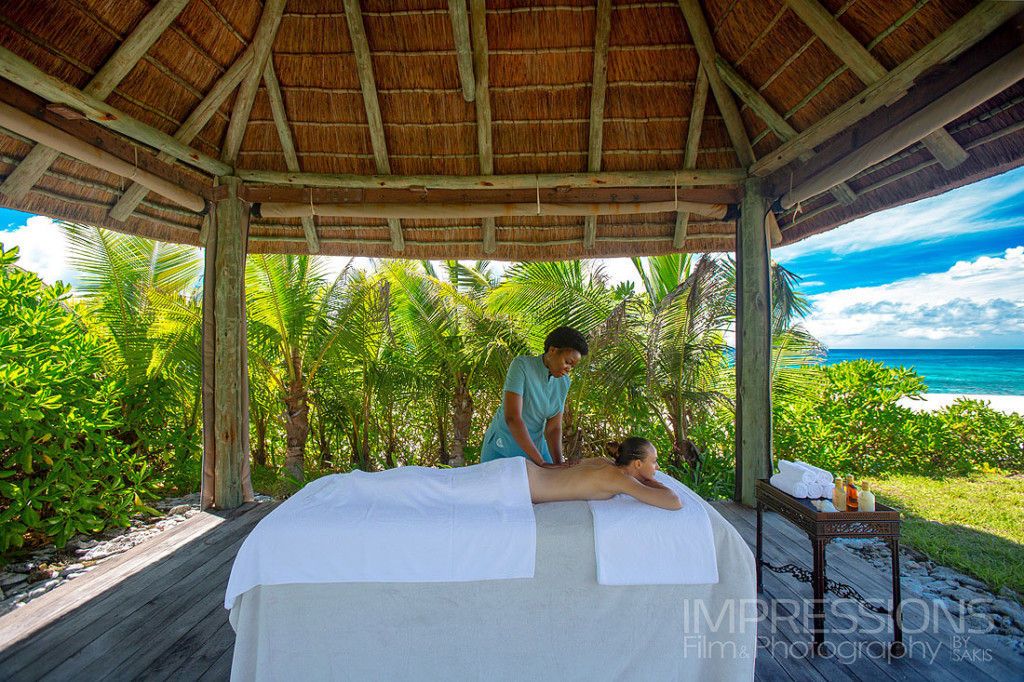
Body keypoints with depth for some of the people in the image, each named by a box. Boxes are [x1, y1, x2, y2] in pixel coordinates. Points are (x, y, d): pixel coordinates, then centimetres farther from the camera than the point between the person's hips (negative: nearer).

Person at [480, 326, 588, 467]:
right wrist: (541, 463, -32)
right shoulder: (521, 364, -23)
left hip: (533, 446, 5)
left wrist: (559, 466, -22)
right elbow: (511, 416, -31)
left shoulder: (563, 382, -5)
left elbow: (554, 428, -6)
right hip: (501, 448, -5)